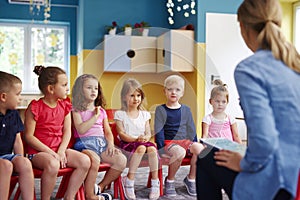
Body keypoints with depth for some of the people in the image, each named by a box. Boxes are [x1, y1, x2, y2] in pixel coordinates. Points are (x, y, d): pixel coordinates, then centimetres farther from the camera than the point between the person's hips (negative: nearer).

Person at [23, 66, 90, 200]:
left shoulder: (65, 106, 8)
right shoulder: (35, 107, -10)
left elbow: (67, 132, 5)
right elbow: (29, 136, -12)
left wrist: (61, 151, -11)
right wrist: (51, 152, -17)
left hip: (59, 149, 6)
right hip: (38, 152, -6)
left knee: (85, 161, -15)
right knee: (53, 164, -37)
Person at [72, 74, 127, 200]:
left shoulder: (101, 110, 23)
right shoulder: (77, 110, 5)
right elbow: (81, 130, -11)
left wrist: (110, 143, 0)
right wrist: (95, 116, -6)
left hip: (102, 143, 6)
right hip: (85, 143, -5)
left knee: (121, 160, -19)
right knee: (94, 160, -38)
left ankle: (101, 186, 1)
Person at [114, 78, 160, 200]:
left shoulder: (144, 114, 14)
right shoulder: (120, 114, 2)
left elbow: (148, 133, 9)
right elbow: (121, 134, -6)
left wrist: (145, 138, -16)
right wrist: (136, 139, -20)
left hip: (143, 142, 3)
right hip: (127, 143, -3)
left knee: (152, 148, -30)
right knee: (141, 148, -35)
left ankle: (155, 182, -20)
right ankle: (129, 181, -26)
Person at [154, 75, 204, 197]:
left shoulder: (186, 110, 12)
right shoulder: (161, 110, 1)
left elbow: (191, 130, 15)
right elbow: (158, 132, -4)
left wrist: (193, 146, 8)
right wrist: (161, 149, -14)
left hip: (185, 141, 4)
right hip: (168, 142, -4)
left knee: (200, 148, -26)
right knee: (180, 152, -36)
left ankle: (191, 179, -3)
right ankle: (169, 180, -9)